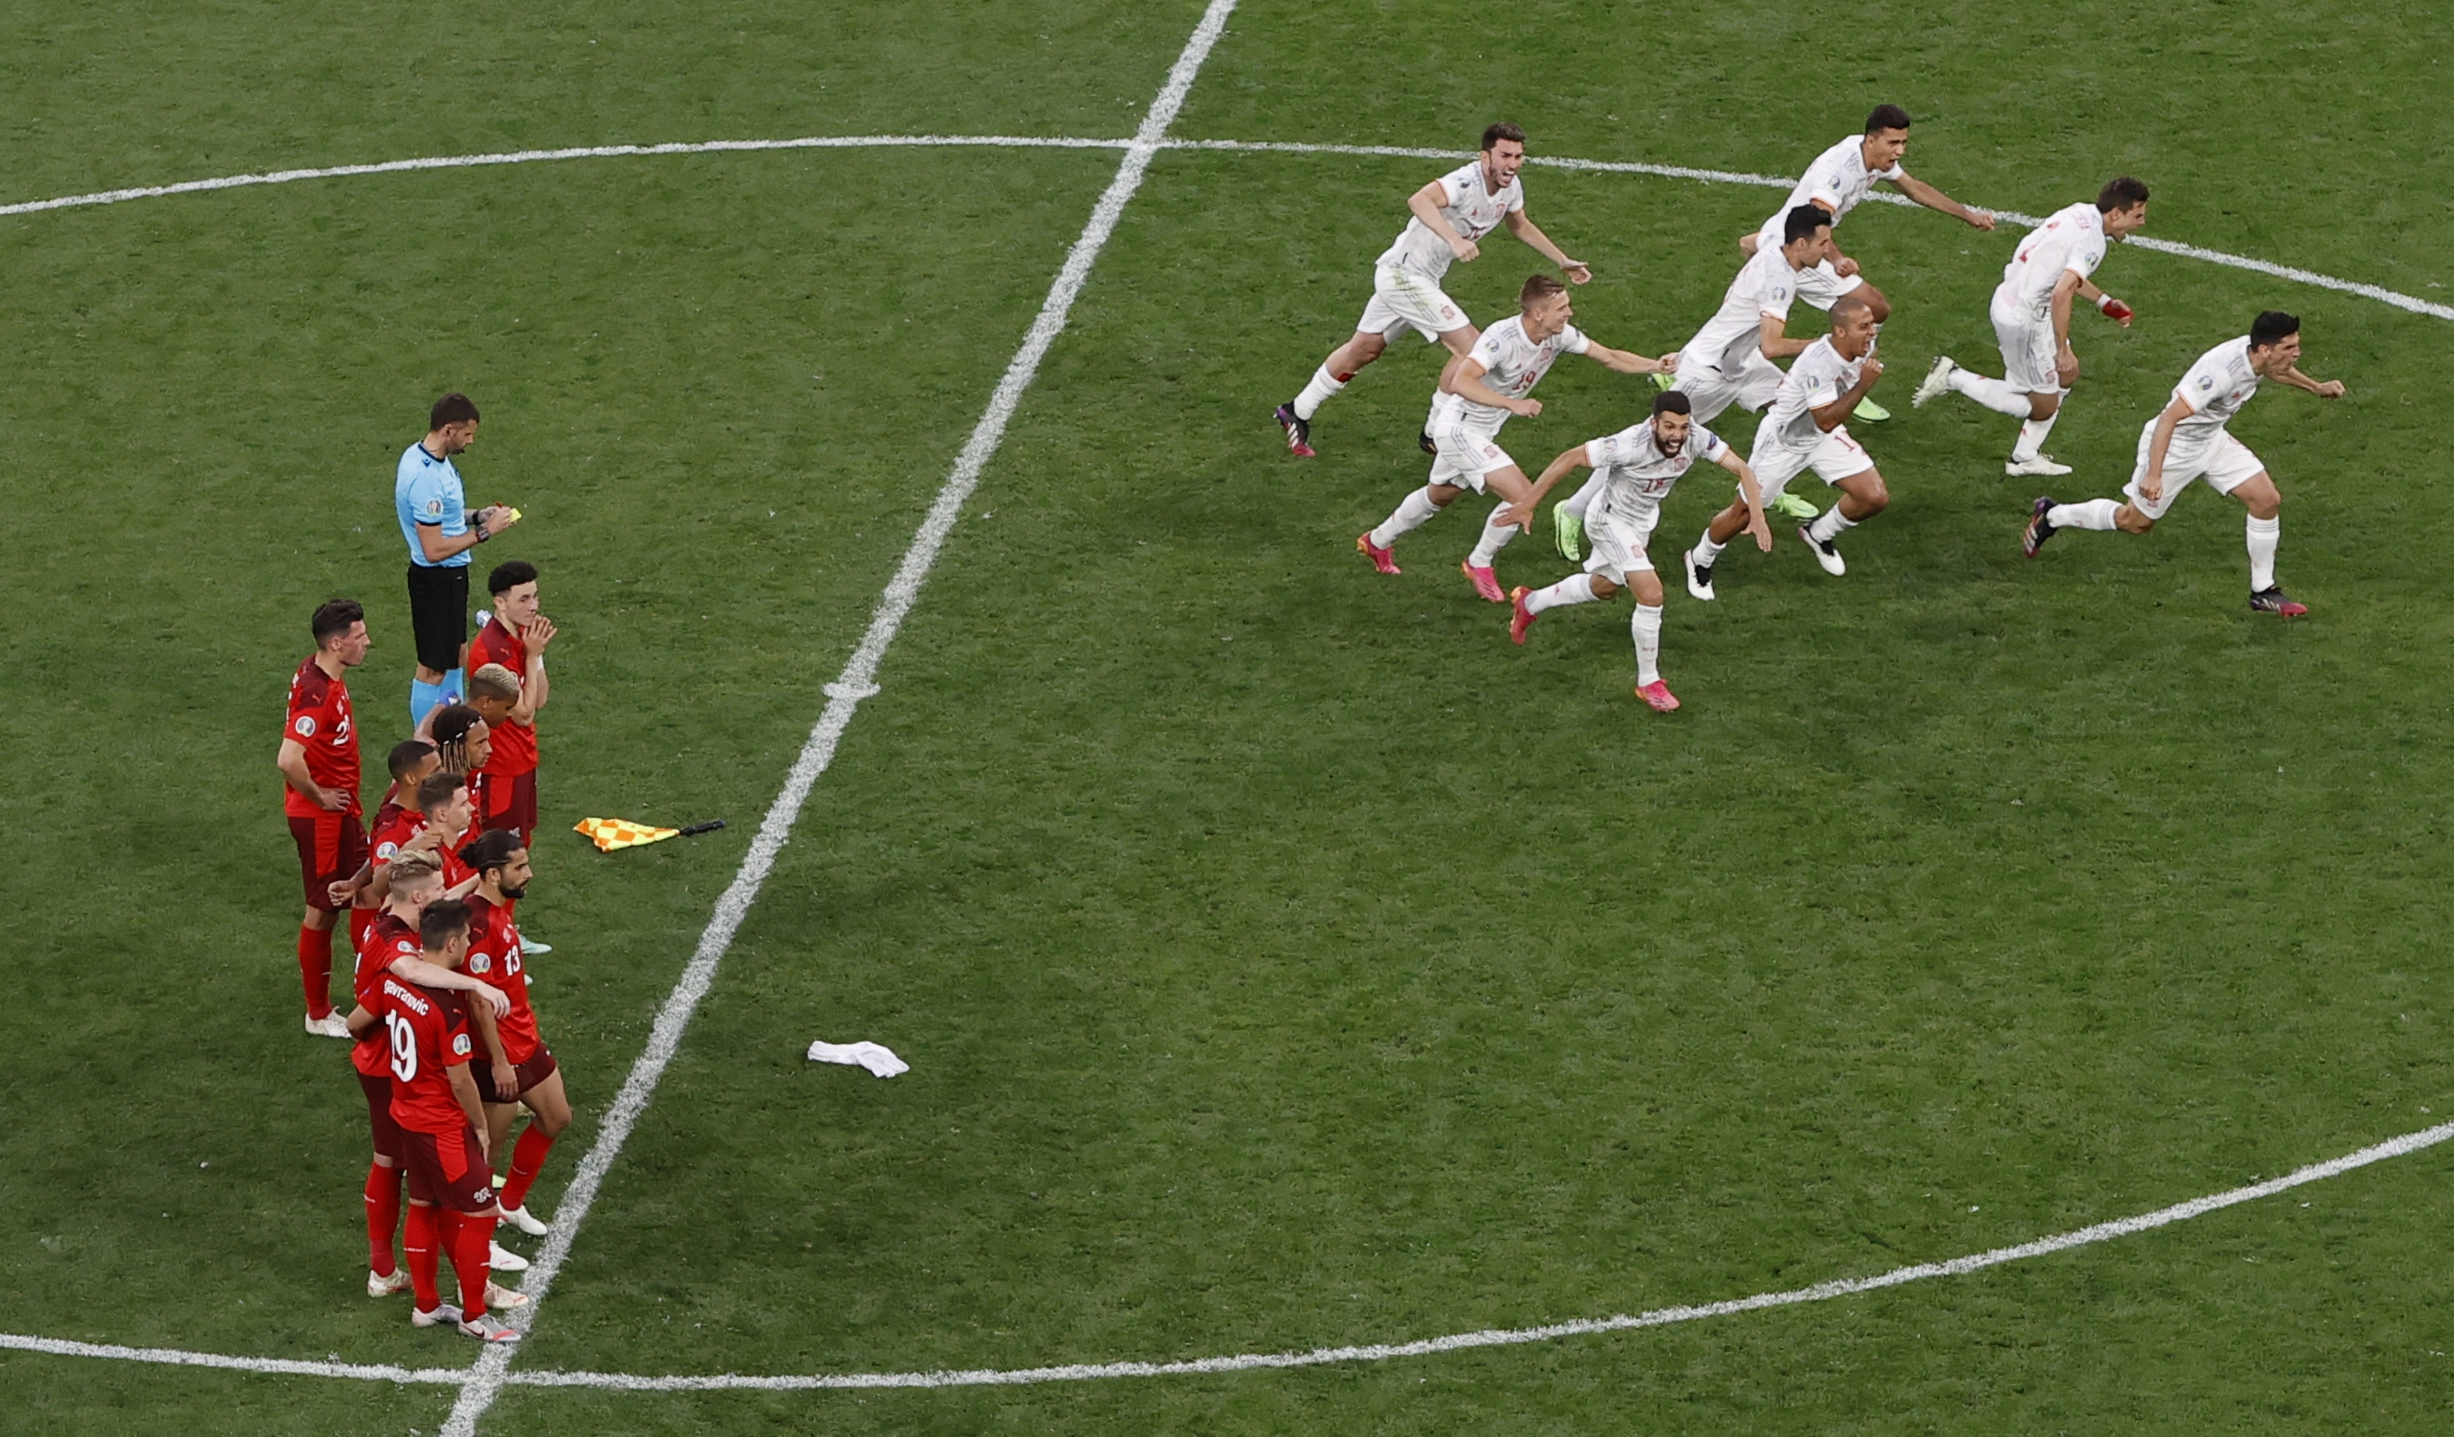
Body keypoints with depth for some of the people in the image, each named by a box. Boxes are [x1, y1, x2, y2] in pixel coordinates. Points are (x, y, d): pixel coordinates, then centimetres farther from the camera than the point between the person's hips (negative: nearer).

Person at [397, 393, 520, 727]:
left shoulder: (421, 455, 3)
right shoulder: (426, 477, -29)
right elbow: (434, 549, -28)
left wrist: (477, 515, 5)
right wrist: (485, 531, -21)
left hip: (450, 574, 11)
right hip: (436, 578, -11)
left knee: (454, 657, 23)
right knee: (433, 669, 1)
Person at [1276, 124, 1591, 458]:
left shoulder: (1511, 187, 1)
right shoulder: (1467, 181, -28)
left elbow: (1520, 226, 23)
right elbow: (1419, 200, -46)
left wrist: (1563, 261, 25)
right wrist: (1455, 240, -58)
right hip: (1404, 275, -10)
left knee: (1364, 349, 22)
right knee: (1471, 346, -13)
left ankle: (1297, 413, 37)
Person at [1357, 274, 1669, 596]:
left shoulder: (1560, 335, -10)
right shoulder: (1502, 337, -32)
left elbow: (1609, 357, 0)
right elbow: (1461, 382, -43)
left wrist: (1657, 365, -11)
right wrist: (1513, 404, -51)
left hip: (1481, 433, 9)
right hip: (1460, 428, -9)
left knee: (1440, 495, 28)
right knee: (1523, 496, -16)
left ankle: (1377, 542, 49)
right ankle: (1479, 564, 7)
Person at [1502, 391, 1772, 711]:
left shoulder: (1697, 439, -25)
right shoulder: (1630, 445, -38)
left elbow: (1741, 468, -16)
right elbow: (1569, 459, -30)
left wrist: (1757, 516, -30)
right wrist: (1527, 506, -27)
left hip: (1643, 520, 7)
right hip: (1612, 519, -7)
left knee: (1603, 586, 29)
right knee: (1651, 594, -20)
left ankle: (1530, 603, 54)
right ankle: (1648, 682, -2)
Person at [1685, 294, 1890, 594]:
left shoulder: (1864, 345, -14)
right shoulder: (1818, 362, -39)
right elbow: (1825, 421, -41)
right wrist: (1863, 385, -44)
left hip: (1825, 438, 7)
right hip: (1783, 441, -7)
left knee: (1875, 498, -5)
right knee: (1745, 513, 7)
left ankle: (1819, 535, 24)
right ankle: (1700, 560, 36)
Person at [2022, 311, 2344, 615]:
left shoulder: (2261, 356, -13)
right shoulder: (2221, 370, -39)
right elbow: (2169, 417, -37)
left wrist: (2315, 387, 16)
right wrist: (2153, 475, -40)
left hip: (2212, 440, 8)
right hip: (2173, 444, -8)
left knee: (2267, 500, -4)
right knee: (2136, 522, 10)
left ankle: (2263, 591, 10)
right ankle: (2052, 516, 32)